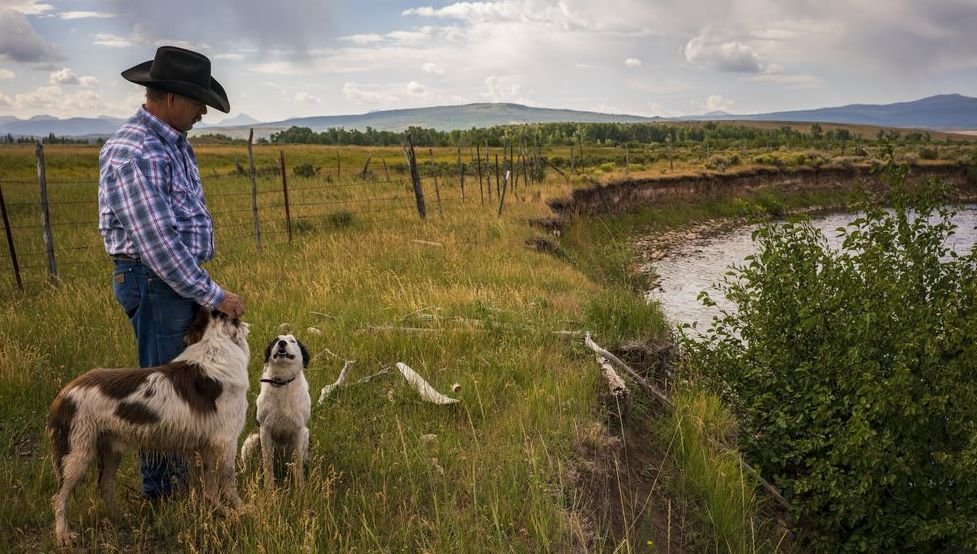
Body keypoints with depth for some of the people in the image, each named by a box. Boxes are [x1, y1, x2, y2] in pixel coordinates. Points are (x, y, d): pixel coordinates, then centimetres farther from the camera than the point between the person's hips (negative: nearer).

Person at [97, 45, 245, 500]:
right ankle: (162, 489, 16)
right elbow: (157, 242, -24)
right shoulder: (134, 153, -21)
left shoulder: (174, 142, 10)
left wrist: (205, 285, 15)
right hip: (155, 282, -10)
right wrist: (213, 295, -20)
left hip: (185, 277, 10)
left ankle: (180, 473, 32)